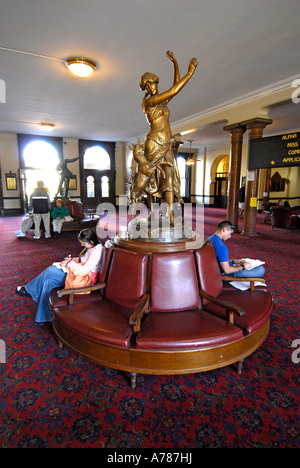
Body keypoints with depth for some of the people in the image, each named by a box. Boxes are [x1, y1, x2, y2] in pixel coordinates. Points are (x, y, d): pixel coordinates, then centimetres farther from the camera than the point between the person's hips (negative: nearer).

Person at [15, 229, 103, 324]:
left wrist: (69, 263, -14)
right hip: (78, 272, 10)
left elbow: (85, 270, -26)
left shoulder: (97, 250, -21)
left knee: (50, 271, -11)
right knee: (48, 281, -2)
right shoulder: (92, 247, 8)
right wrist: (71, 260, 6)